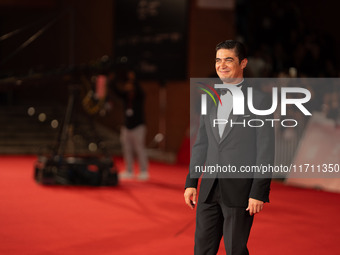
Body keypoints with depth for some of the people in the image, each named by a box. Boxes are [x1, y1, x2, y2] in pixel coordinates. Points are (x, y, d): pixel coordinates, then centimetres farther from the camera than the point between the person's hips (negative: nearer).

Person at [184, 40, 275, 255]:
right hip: (209, 188, 6)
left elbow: (266, 150, -9)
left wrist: (259, 192, -14)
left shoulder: (259, 100, -6)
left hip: (240, 189, -5)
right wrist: (191, 181, 11)